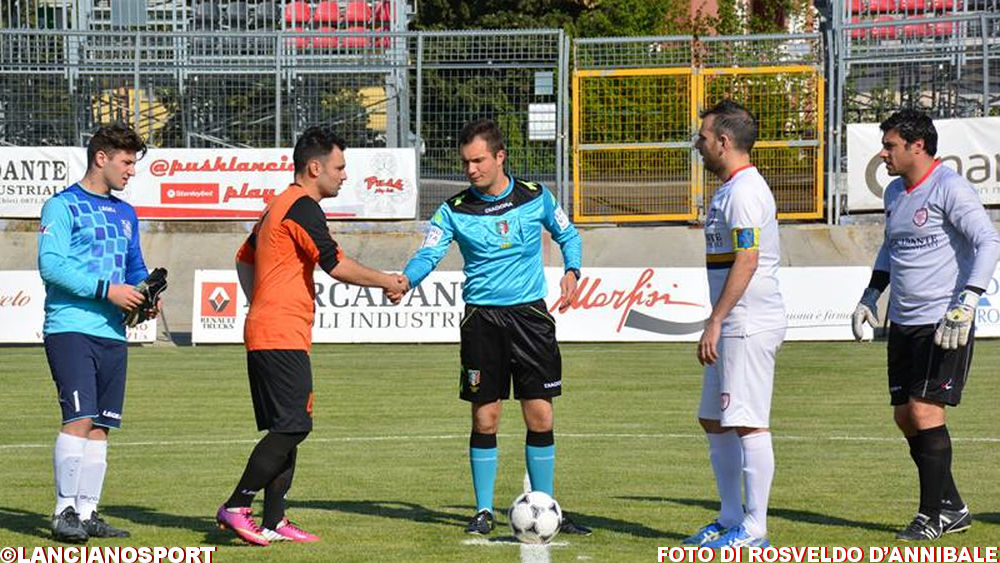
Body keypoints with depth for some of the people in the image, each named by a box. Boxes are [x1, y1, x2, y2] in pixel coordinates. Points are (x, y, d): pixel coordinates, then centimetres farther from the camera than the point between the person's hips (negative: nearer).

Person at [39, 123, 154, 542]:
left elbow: (135, 267, 28)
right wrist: (106, 290, -18)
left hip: (112, 332, 7)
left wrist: (145, 295, 5)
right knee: (79, 418, -15)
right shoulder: (63, 206, -4)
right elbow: (50, 264, -13)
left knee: (100, 427, 6)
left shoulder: (125, 213, 19)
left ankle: (87, 512, 11)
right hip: (70, 329, -7)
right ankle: (65, 511, -10)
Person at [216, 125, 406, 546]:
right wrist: (387, 282, -4)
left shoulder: (279, 206, 20)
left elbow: (244, 259, 29)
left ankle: (274, 522, 9)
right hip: (282, 337, -10)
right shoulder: (302, 208, -12)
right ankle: (236, 507, -12)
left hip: (265, 333, 10)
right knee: (292, 426, -12)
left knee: (287, 428, 10)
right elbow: (337, 266, -16)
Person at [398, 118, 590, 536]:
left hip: (530, 313, 0)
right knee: (485, 420, 0)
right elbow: (428, 254, -9)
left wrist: (572, 272, -3)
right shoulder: (454, 211, -1)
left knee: (540, 418, -1)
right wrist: (405, 280, -30)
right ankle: (484, 511, 11)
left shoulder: (536, 197, 1)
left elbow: (568, 235, 15)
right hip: (482, 317, 0)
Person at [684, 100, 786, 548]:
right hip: (734, 328, 11)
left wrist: (715, 322, -22)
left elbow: (747, 261, -21)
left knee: (748, 424, -7)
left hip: (750, 327, -11)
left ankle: (754, 528, -4)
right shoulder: (729, 189, 18)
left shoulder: (745, 191, -15)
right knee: (714, 422, 14)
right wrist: (718, 324, 23)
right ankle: (731, 519, 21)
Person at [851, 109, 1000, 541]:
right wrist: (870, 296, 22)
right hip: (903, 323, 9)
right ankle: (952, 509, 18)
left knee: (926, 412, -12)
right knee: (905, 417, 7)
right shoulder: (895, 192, 13)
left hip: (944, 325, -9)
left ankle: (933, 516, -3)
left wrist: (965, 305, -27)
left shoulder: (950, 188, -13)